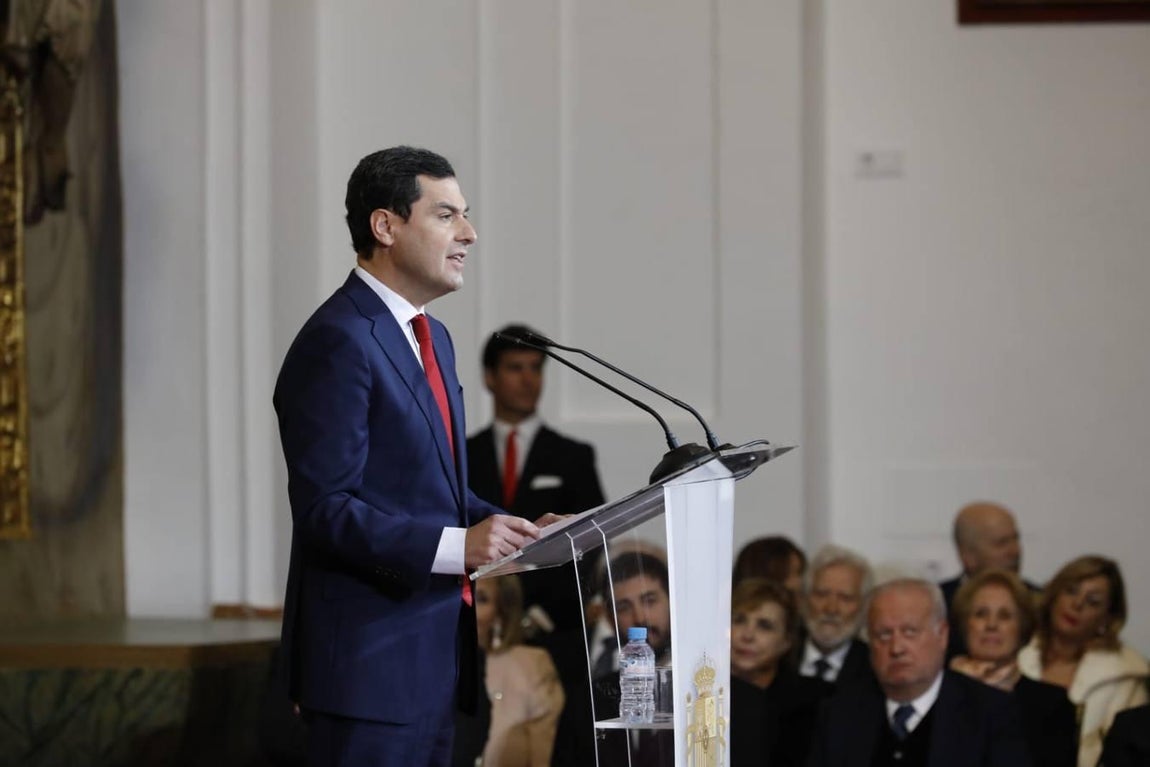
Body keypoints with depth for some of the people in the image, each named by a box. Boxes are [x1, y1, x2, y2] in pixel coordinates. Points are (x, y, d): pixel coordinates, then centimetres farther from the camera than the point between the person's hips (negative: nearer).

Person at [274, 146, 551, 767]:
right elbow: (325, 509, -21)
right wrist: (457, 546, -27)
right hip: (368, 663, -10)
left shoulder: (432, 338, 17)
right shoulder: (339, 343, -15)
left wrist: (515, 531, 7)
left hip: (429, 657, 10)